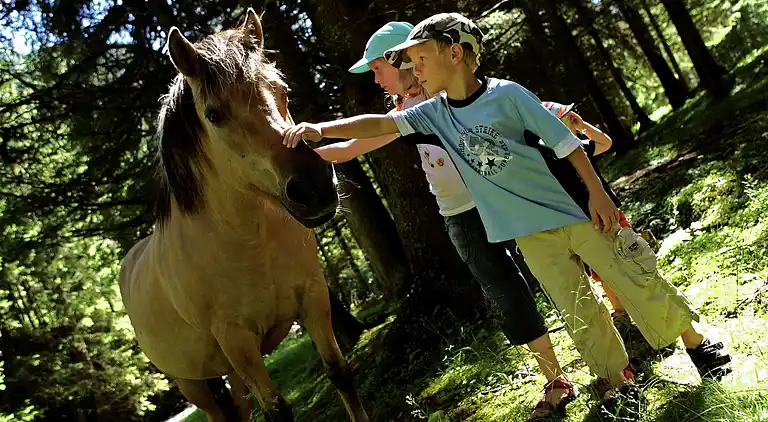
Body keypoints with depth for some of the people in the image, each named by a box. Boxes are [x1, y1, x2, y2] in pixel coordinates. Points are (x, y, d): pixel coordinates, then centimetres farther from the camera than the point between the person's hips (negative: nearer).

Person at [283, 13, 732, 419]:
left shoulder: (507, 94, -13)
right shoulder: (435, 113, 1)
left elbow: (566, 143, -11)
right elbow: (380, 124, -7)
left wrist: (598, 194, -11)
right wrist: (320, 129, -19)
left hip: (577, 211, -4)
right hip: (532, 233, 4)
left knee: (637, 282, 4)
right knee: (577, 310, 6)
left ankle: (696, 342, 27)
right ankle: (620, 381, 24)